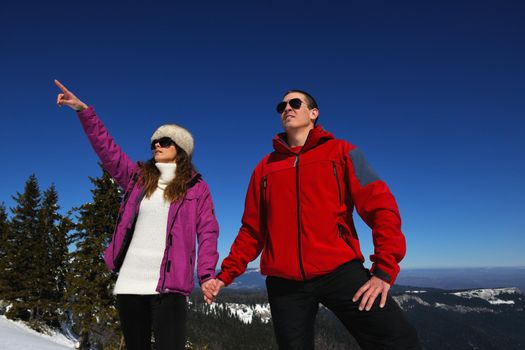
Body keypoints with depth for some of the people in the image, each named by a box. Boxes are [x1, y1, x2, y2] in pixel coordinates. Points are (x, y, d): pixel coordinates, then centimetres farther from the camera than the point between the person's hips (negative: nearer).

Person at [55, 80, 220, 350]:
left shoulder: (196, 187, 4)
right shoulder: (138, 177, 15)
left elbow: (207, 232, -1)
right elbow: (106, 148, 10)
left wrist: (207, 274, -12)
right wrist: (82, 110, 2)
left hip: (169, 284, -4)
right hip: (129, 281, 4)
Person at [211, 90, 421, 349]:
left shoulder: (341, 151, 7)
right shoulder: (265, 167, 14)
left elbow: (381, 207, -1)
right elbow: (252, 230, 16)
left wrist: (384, 269, -10)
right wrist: (226, 273, 8)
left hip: (339, 270, -2)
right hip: (284, 282, 3)